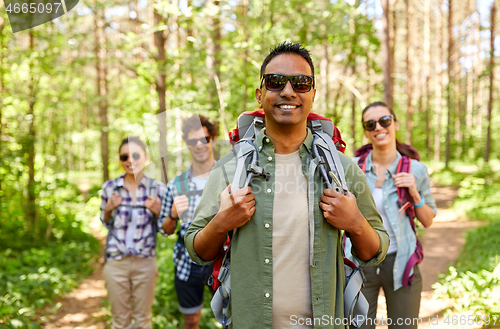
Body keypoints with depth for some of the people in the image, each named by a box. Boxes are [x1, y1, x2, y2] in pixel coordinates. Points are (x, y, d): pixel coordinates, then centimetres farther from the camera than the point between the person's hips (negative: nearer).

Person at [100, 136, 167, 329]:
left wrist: (157, 211, -19)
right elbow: (105, 223, 9)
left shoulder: (158, 189, -6)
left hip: (145, 263, 0)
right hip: (116, 262, 1)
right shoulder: (109, 188, -3)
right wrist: (108, 209, -11)